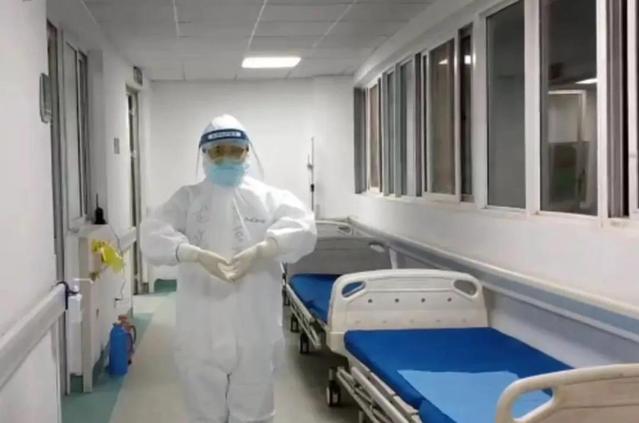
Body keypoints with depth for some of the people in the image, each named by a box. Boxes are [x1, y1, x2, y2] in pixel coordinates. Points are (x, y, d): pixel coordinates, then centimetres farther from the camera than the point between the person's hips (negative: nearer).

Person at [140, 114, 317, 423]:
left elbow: (303, 228, -14)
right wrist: (198, 255, -29)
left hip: (254, 334, 0)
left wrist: (258, 251, -32)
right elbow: (152, 234, -11)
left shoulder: (270, 197, 4)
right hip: (201, 335, 1)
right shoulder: (187, 198, 6)